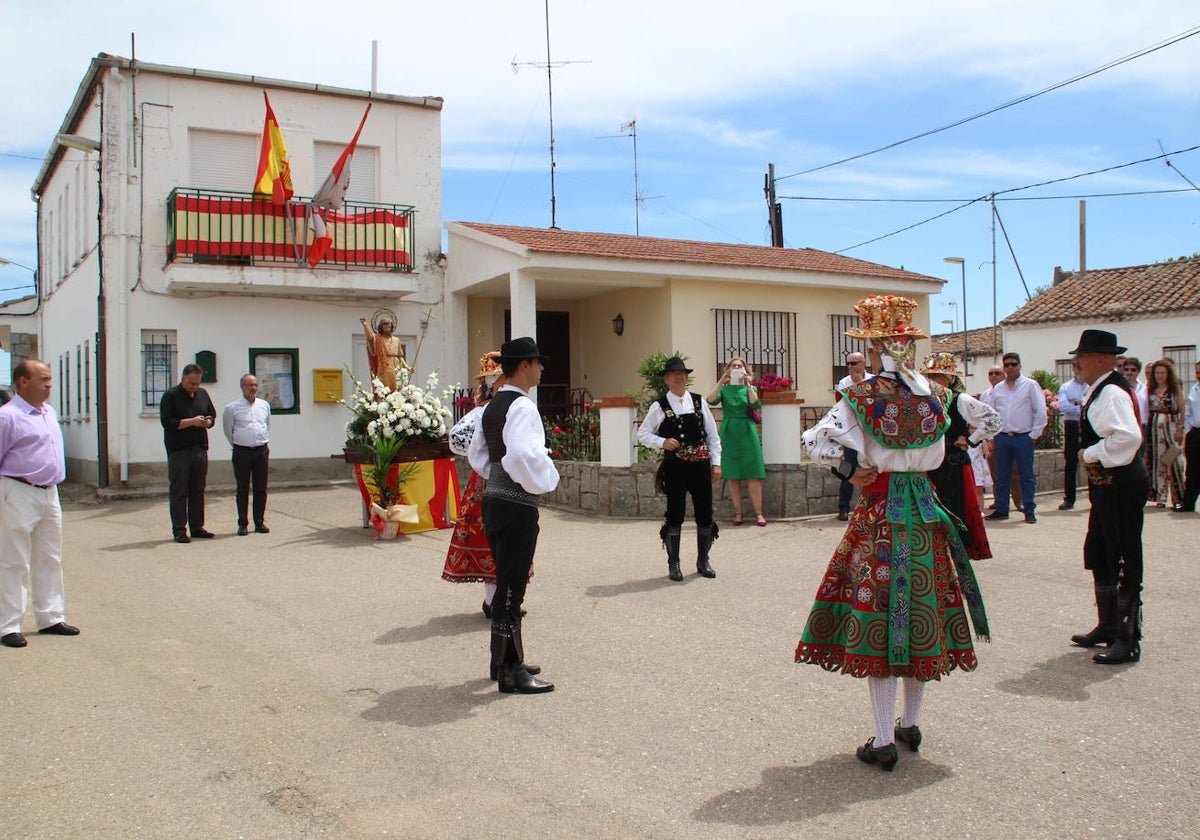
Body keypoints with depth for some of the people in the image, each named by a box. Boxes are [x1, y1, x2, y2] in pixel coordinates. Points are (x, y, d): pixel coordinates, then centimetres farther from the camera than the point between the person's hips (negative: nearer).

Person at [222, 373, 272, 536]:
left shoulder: (265, 405, 9)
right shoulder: (232, 408, -2)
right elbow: (228, 431, 8)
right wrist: (237, 445, 11)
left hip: (262, 451, 3)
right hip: (242, 451, -3)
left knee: (261, 489, 7)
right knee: (242, 490, 2)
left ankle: (260, 522, 15)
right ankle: (243, 524, 7)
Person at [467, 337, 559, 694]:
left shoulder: (492, 406, 14)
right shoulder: (522, 406, -16)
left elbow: (476, 453, 22)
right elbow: (524, 454, -30)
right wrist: (544, 481, -14)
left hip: (494, 499, 10)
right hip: (517, 505, -10)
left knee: (507, 582, 19)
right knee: (511, 587, -3)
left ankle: (505, 660, 30)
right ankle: (511, 672, 5)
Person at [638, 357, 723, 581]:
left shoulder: (699, 401, 7)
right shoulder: (659, 406, -1)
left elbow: (713, 434, 10)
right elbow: (643, 433, 4)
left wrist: (716, 462, 6)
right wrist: (662, 442, -12)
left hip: (701, 465, 3)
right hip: (674, 467, -3)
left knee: (705, 513, 7)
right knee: (675, 515, 4)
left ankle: (703, 561, 23)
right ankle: (673, 564, 15)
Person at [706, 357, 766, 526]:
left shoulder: (750, 388, 9)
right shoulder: (724, 389, 9)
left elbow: (756, 405, -10)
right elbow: (711, 401, -12)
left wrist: (748, 385, -16)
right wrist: (721, 382, -17)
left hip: (747, 432, -1)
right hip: (728, 433, 1)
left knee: (753, 475, -4)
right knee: (732, 476, 2)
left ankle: (758, 513, -1)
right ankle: (737, 513, 9)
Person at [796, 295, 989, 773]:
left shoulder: (861, 398, -13)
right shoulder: (935, 397, 1)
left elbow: (815, 441, -19)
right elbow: (935, 457, 12)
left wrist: (850, 472, -4)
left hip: (878, 515, -5)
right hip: (926, 511, 5)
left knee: (877, 615, 1)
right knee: (923, 613, 15)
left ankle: (884, 742, 5)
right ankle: (910, 724, 28)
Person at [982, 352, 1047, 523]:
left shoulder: (1030, 385, 0)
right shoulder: (997, 389, 11)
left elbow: (1040, 411, -2)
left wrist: (1034, 434, -6)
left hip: (1023, 437, -4)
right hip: (1002, 437, 4)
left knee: (1026, 476, 1)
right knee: (1001, 476, 7)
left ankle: (1030, 511, 8)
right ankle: (1001, 509, 15)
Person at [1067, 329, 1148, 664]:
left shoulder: (1112, 392, -20)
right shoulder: (1099, 390, 12)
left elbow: (1128, 436, -33)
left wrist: (1091, 454, -22)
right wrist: (1091, 456, 8)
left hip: (1121, 485, -11)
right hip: (1107, 484, 11)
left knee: (1124, 562, -4)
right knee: (1099, 556, 20)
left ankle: (1128, 640, 4)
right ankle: (1108, 626, 33)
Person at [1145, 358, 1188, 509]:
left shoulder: (1175, 388, 2)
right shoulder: (1150, 390, 12)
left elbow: (1182, 410, -4)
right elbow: (1147, 409, 7)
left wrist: (1180, 429, -10)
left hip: (1171, 426, -3)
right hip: (1154, 427, 3)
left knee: (1175, 462, -5)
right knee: (1157, 462, 5)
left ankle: (1179, 498, 0)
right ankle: (1160, 497, 11)